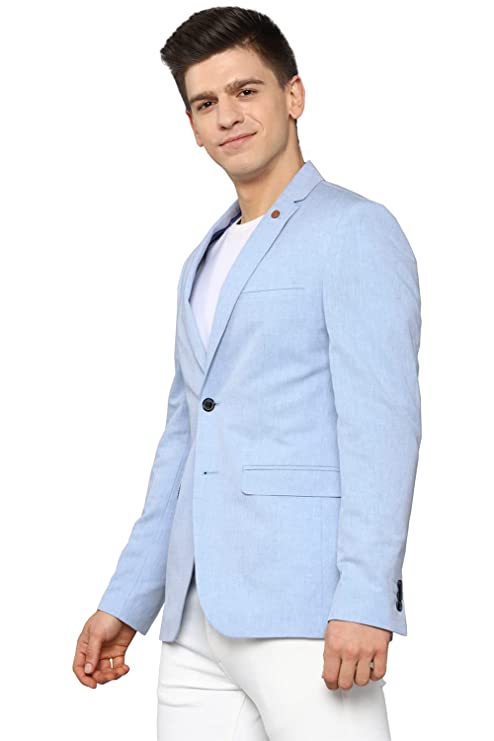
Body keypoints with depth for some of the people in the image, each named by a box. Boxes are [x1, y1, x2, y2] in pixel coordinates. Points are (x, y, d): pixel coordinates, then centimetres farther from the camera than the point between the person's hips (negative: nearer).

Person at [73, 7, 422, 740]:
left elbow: (382, 421, -11)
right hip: (198, 620, 7)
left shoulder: (354, 230, -1)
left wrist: (365, 601, -19)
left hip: (302, 608, -7)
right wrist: (127, 600, 20)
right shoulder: (205, 262, 23)